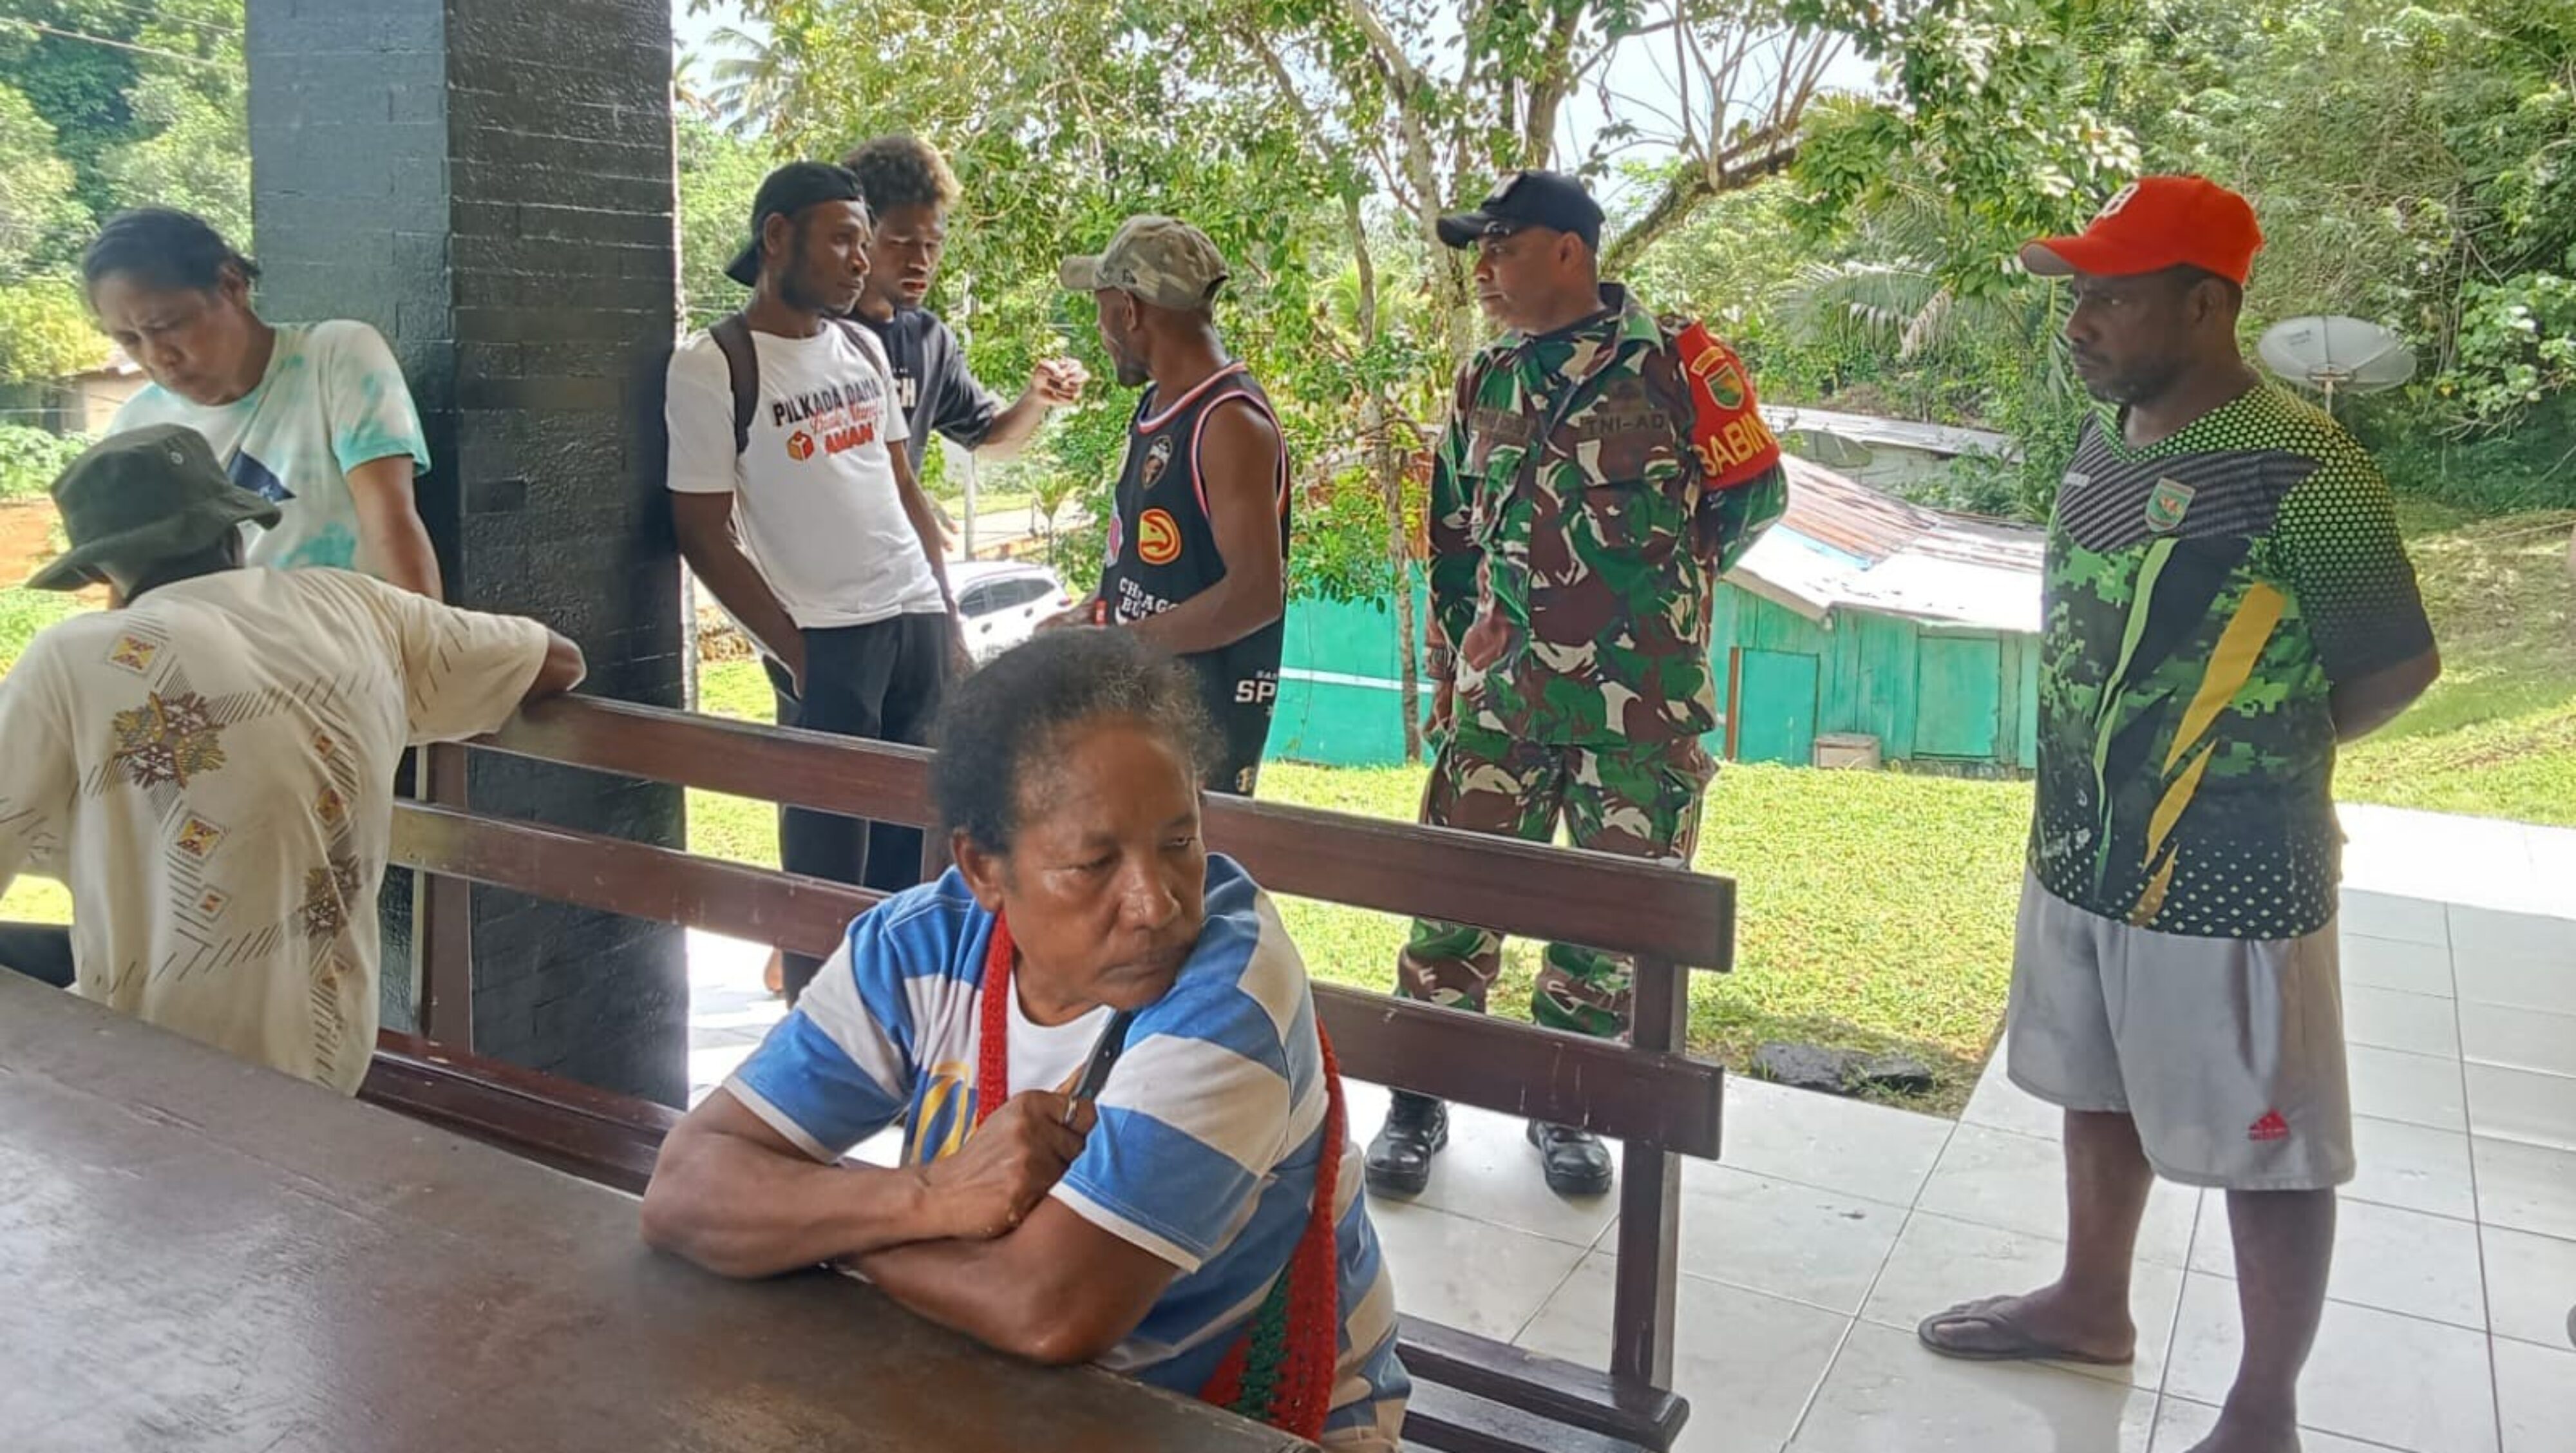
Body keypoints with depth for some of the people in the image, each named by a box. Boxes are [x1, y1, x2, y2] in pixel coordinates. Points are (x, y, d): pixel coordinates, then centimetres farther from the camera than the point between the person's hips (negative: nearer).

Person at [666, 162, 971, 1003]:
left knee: (914, 855, 10)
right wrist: (793, 651, -10)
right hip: (826, 641, -6)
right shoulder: (713, 368, -7)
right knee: (827, 866, 1)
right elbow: (703, 535, -8)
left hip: (919, 622, 6)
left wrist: (950, 616, 11)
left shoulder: (861, 347, 12)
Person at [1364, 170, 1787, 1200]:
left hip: (1640, 704, -3)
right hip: (1500, 694, 3)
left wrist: (1658, 588, 9)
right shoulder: (1484, 383, 9)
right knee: (1455, 899, 2)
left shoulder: (1670, 363, -7)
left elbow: (1754, 492, 3)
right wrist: (1448, 674, 14)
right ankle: (1419, 1099, 18)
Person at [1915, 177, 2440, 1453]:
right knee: (2098, 1092, 23)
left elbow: (2398, 663, -11)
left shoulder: (2298, 469, -18)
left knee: (2262, 1147, 8)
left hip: (2224, 881, -8)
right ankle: (2091, 1304, 44)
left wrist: (2257, 755, 1)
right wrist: (2107, 771, 8)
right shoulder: (2105, 441, 4)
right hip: (2079, 853, 8)